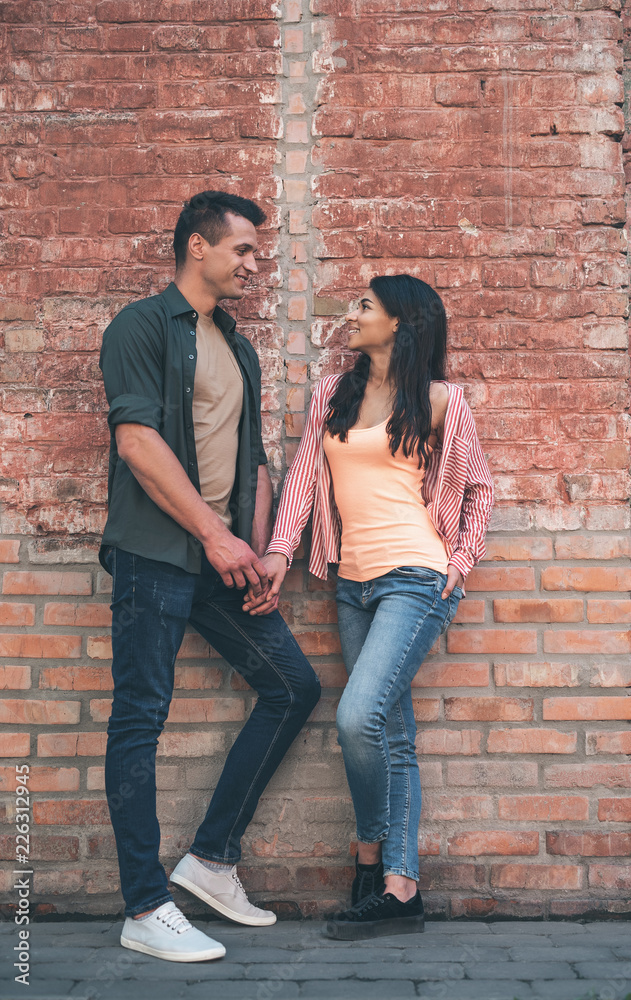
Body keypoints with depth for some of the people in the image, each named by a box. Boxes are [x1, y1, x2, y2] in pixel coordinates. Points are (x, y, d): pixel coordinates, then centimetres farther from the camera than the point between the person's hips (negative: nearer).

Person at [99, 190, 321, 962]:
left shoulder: (238, 349, 21)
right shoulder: (142, 326, -2)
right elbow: (136, 440, -14)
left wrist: (256, 548, 6)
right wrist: (215, 534, -14)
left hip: (220, 557, 8)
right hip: (154, 553, -8)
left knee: (294, 686, 4)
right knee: (140, 718, -4)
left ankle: (212, 857, 14)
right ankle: (146, 910, 5)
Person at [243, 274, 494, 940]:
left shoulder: (437, 400, 0)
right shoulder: (332, 396, 14)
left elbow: (478, 484, 9)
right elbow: (304, 474, 8)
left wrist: (462, 560, -1)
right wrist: (278, 551, -4)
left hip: (416, 579, -5)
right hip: (355, 583, 6)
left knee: (358, 715, -19)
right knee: (392, 736, 8)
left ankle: (371, 852, 6)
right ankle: (400, 891, 14)